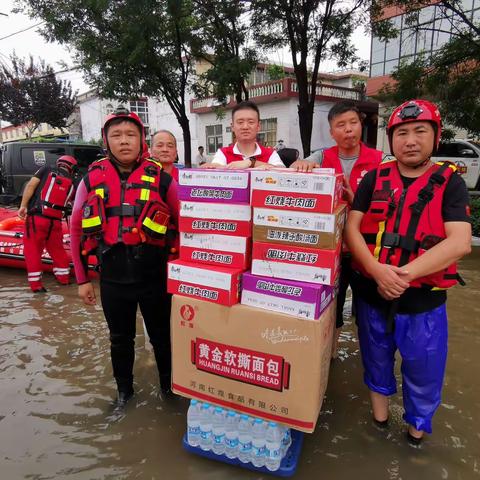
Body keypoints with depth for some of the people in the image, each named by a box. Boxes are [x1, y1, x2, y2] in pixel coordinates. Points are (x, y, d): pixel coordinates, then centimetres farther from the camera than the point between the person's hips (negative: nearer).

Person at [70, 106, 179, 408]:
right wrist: (82, 279, 7)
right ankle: (124, 388, 44)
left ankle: (169, 384, 41)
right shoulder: (92, 179, 0)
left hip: (155, 277, -2)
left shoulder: (161, 179, -7)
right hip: (113, 280, 2)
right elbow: (77, 229, 7)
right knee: (120, 339, 20)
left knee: (162, 337, 15)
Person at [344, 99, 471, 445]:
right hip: (371, 291, 2)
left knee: (424, 367, 16)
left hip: (424, 298, -1)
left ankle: (418, 420, 42)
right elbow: (352, 227, -6)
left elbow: (460, 242, -15)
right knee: (376, 356, 21)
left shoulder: (450, 183, -4)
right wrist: (377, 270, -22)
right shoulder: (375, 179, 1)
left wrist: (405, 274, -23)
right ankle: (379, 395, 48)